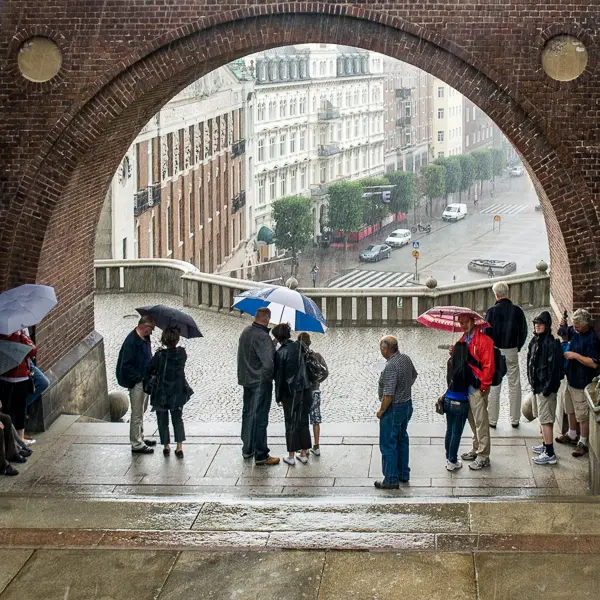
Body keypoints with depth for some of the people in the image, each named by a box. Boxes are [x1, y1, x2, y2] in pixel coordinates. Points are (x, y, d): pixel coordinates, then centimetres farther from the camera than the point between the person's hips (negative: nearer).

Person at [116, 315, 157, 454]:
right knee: (137, 414, 0)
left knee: (142, 411, 22)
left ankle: (140, 438, 36)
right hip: (136, 382, -10)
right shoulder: (132, 341, -25)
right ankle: (136, 444, 9)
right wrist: (140, 377, -21)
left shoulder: (145, 338, 4)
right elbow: (126, 366, -25)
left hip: (144, 380, 10)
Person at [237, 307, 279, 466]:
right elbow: (268, 363, -30)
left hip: (246, 380, 9)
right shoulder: (262, 337, -24)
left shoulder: (246, 332, 5)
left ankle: (247, 449, 30)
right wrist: (269, 377, -12)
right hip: (261, 382, -9)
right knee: (260, 417, -2)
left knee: (247, 413, 19)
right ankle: (260, 455, 4)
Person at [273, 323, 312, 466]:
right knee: (303, 422, 13)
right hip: (305, 391, 4)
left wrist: (279, 397, 0)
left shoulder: (280, 353, -12)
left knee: (291, 424, 6)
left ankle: (291, 456, 11)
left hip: (290, 393, -4)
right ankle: (304, 454, 18)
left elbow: (279, 377, -7)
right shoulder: (299, 347, -1)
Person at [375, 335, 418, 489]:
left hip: (394, 409, -9)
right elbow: (414, 375, 21)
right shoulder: (406, 358, 0)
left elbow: (388, 395, -28)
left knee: (388, 445, 0)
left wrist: (381, 411, -14)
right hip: (407, 404, 9)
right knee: (402, 440, 21)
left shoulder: (391, 367, -28)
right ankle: (403, 474, 31)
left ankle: (391, 480, 5)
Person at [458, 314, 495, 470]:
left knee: (481, 422, -4)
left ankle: (483, 456, 0)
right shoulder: (463, 340, 14)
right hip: (465, 387, 8)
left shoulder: (484, 340, -13)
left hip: (477, 388, -8)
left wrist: (483, 386, -14)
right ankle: (476, 449, 30)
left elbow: (488, 366, -15)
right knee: (473, 421, 18)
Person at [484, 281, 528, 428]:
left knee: (494, 387, 6)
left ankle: (492, 420, 9)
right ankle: (515, 419, 15)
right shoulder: (517, 311, -4)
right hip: (512, 352, 2)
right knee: (514, 386, 10)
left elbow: (486, 333, -9)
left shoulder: (492, 311, -12)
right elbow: (523, 332, 3)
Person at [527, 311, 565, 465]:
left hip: (546, 386, -9)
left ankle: (549, 454, -6)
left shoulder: (552, 344, -19)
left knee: (545, 419, -8)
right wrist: (532, 381, 14)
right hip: (536, 385, 9)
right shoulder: (535, 341, 8)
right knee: (541, 417, 20)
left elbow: (554, 367, -21)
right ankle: (545, 444, 34)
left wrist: (548, 387, -21)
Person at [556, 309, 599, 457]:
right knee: (571, 410, 24)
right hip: (571, 378, 9)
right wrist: (563, 327, -1)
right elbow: (566, 336, 21)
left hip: (583, 383, -9)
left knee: (582, 415, 3)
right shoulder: (575, 332, -1)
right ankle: (572, 435, 42)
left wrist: (575, 355, -25)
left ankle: (583, 443, 16)